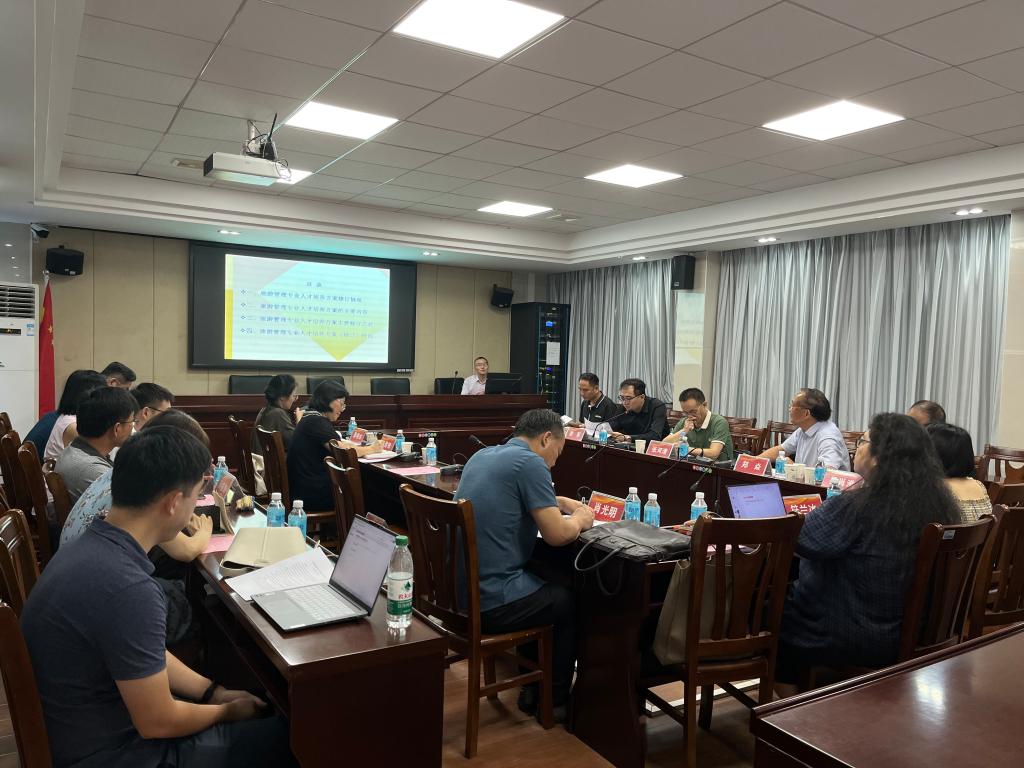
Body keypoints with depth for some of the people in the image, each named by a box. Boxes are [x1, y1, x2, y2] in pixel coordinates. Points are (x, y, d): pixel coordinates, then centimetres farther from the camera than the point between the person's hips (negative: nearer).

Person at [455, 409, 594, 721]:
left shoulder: (482, 455, 11)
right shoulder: (529, 462, -15)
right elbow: (557, 535, -16)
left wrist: (561, 502, 23)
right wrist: (580, 519, 5)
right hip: (490, 601, -8)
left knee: (548, 587, 31)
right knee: (570, 601, 18)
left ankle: (533, 687, 39)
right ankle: (553, 700, 32)